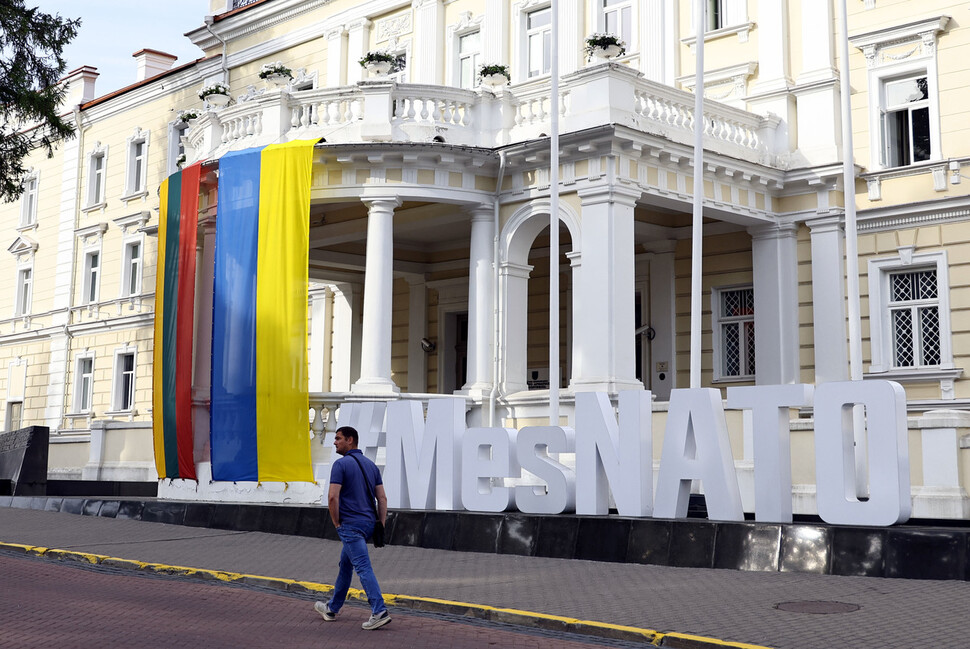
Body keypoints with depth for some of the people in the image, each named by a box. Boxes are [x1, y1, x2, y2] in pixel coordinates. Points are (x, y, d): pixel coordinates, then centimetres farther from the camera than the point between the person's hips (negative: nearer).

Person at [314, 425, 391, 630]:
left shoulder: (341, 464, -10)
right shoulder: (371, 465, 12)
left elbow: (333, 497, -18)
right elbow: (382, 498, 10)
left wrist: (337, 523, -6)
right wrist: (381, 525, 11)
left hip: (350, 525, -8)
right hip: (368, 523, 8)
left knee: (363, 568, -13)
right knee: (345, 565, 20)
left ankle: (380, 611, -21)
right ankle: (332, 609, 32)